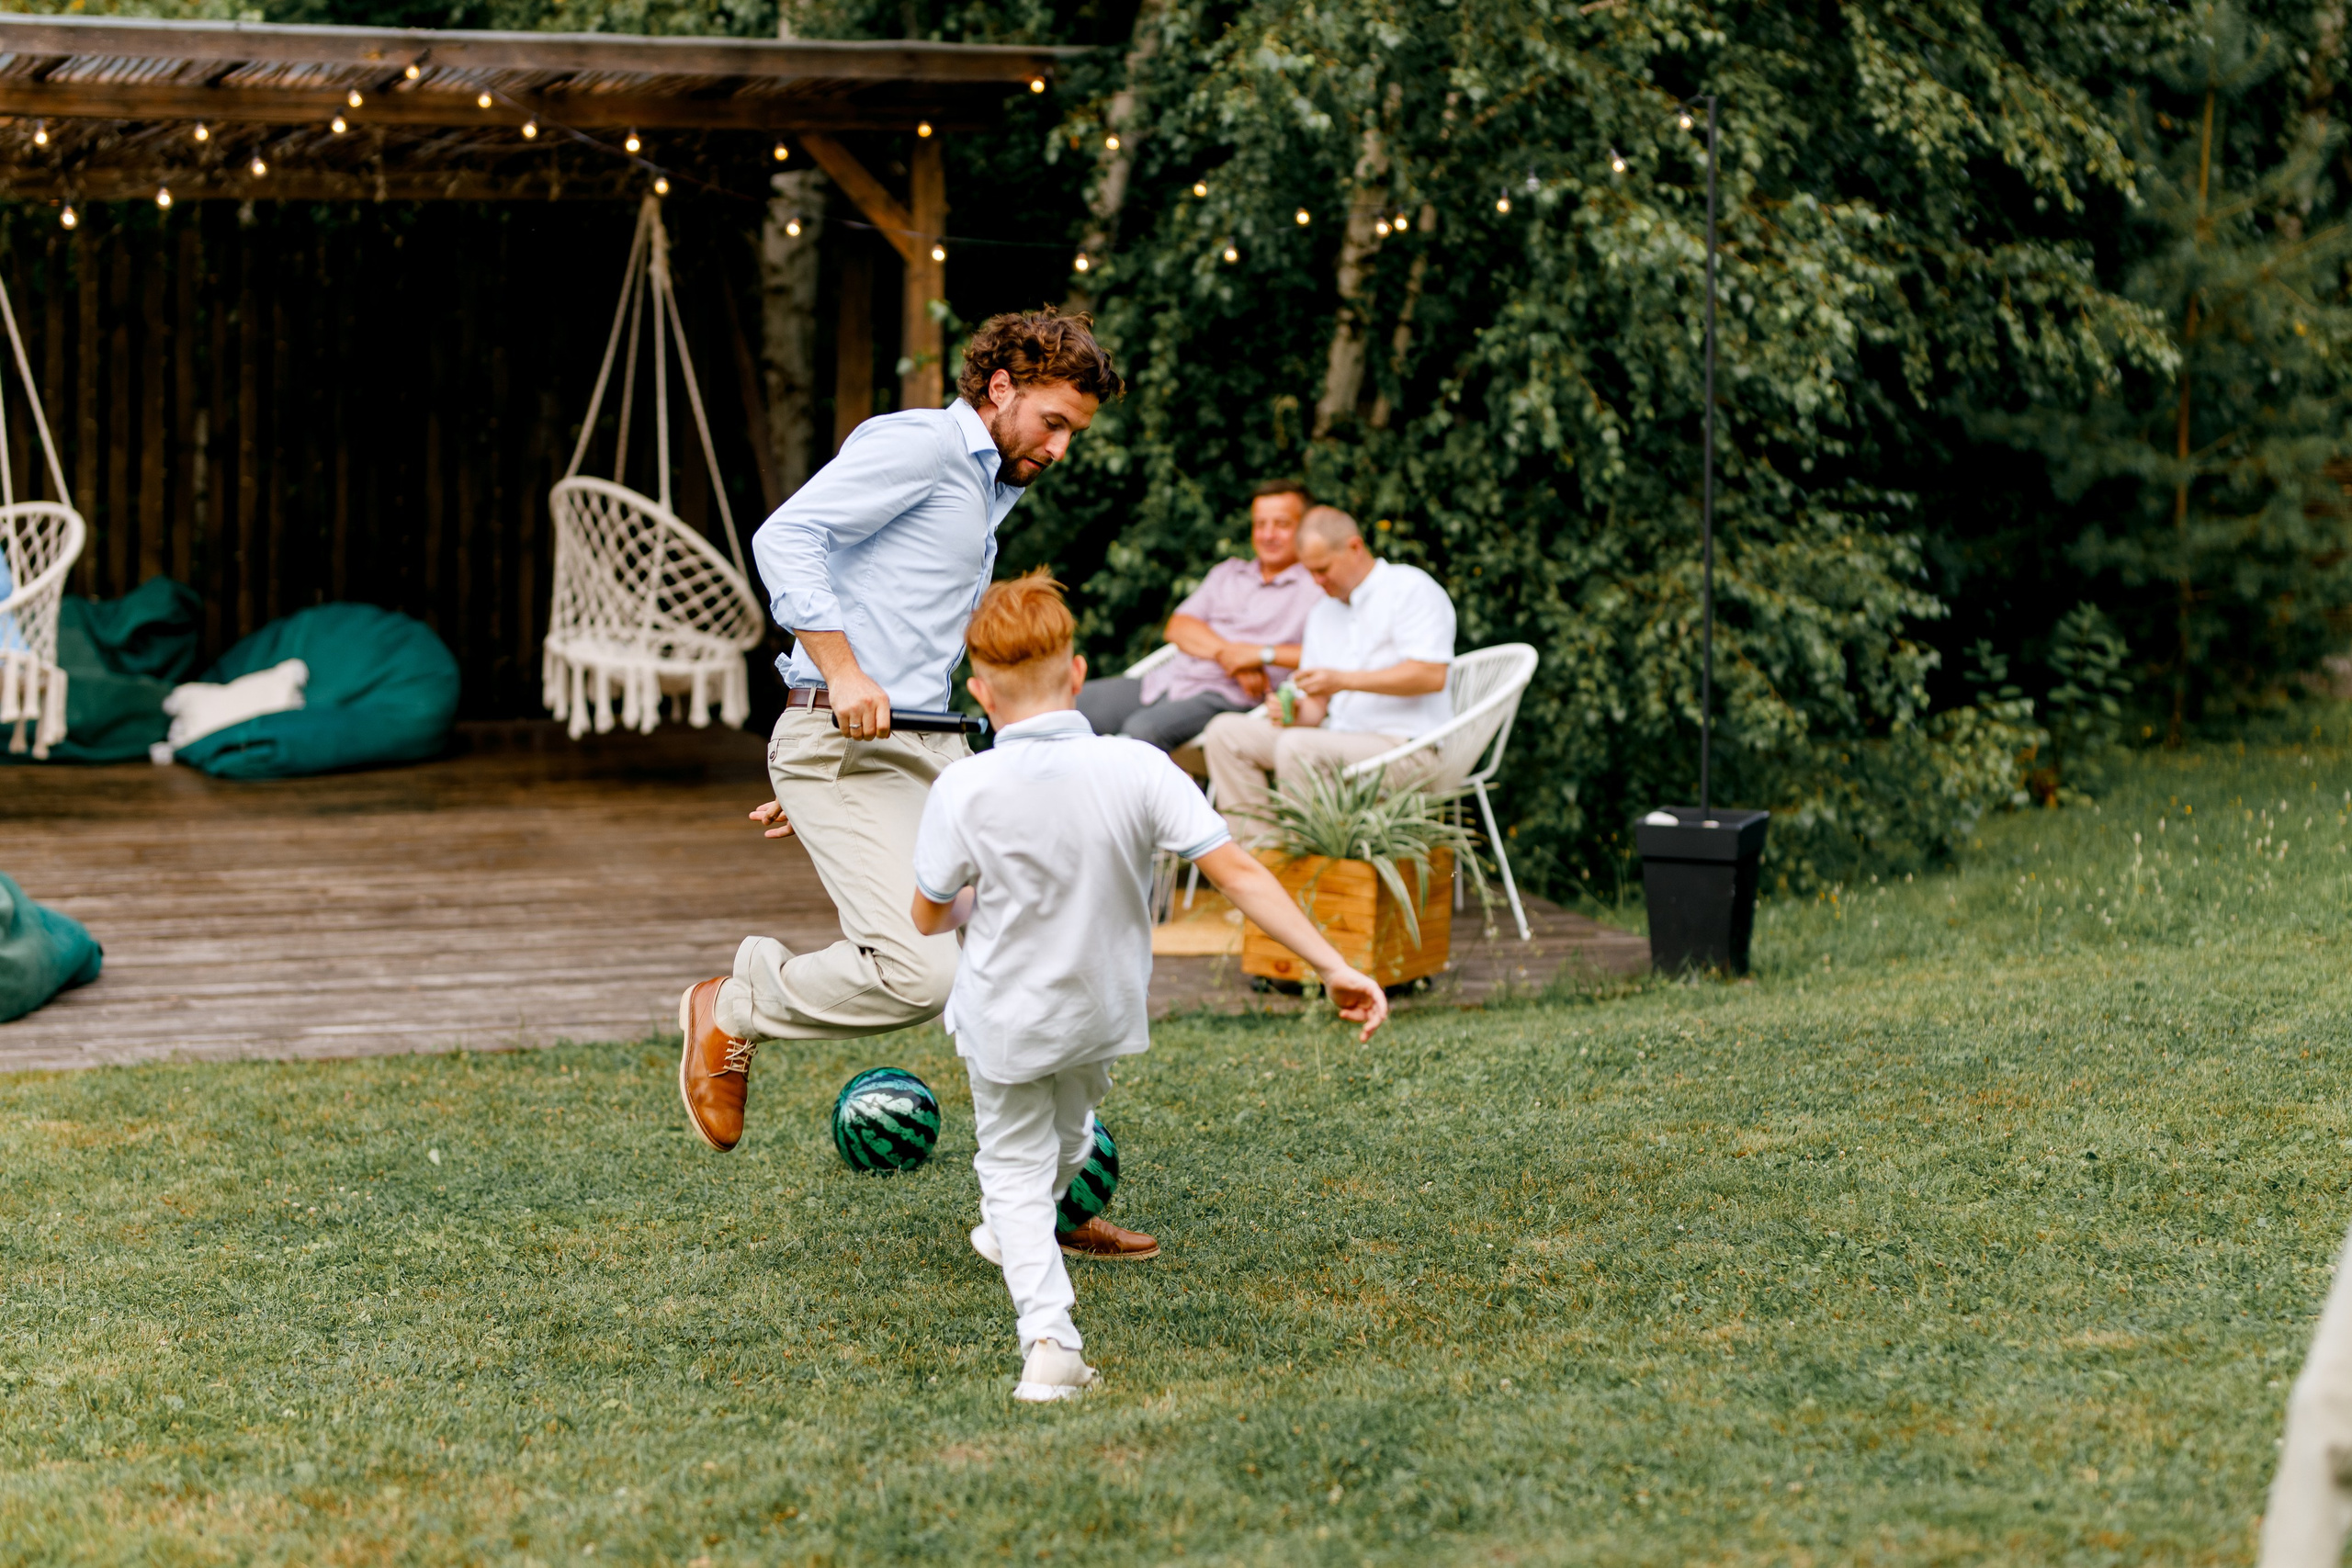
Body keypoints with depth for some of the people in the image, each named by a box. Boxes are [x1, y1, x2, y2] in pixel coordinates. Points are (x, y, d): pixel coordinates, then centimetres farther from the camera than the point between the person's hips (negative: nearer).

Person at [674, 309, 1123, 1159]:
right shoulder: (920, 442, -6)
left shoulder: (989, 491, 25)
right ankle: (730, 1011, 6)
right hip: (843, 746, -10)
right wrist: (841, 672, -27)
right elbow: (786, 536, -19)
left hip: (928, 745, 10)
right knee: (921, 972, -21)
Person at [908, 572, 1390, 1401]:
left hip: (1005, 1023, -3)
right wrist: (1333, 965, -16)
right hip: (1101, 1014, 3)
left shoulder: (962, 793, -23)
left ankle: (1046, 1333, -6)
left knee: (1014, 1167, 14)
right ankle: (1017, 1233, 59)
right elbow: (1238, 872, -21)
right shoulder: (1137, 769, -21)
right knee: (1067, 1128, 32)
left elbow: (928, 917, -8)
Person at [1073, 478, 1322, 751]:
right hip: (1167, 678, 7)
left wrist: (1263, 654, -15)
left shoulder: (1316, 587, 5)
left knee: (1143, 728, -36)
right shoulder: (1227, 573, 25)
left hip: (1226, 696, -7)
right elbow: (1178, 626, 11)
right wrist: (1227, 653, -8)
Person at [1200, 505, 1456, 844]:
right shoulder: (1323, 613, 22)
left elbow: (1431, 676, -16)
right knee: (1226, 731, -5)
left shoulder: (1411, 588, -3)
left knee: (1296, 747, -34)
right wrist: (1295, 715, -6)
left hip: (1405, 745, -8)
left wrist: (1343, 680, -20)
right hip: (1342, 738, 8)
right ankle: (1253, 849, -14)